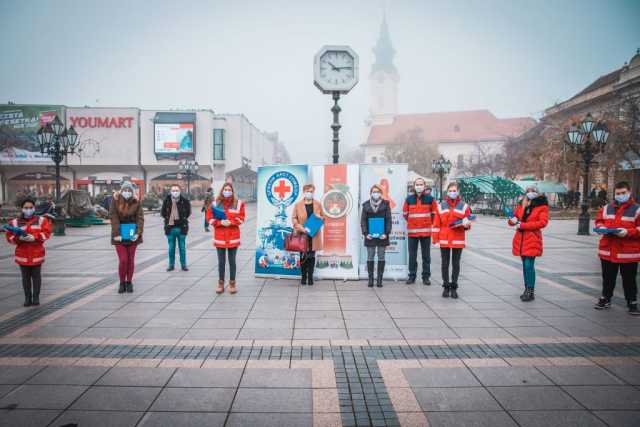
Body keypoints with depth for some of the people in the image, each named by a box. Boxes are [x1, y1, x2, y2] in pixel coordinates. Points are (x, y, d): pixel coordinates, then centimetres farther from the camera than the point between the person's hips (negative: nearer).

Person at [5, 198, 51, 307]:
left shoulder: (41, 220, 0)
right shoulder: (15, 222, 3)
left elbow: (46, 233, -6)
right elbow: (9, 236, 1)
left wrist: (34, 237, -22)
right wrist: (19, 238, -19)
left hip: (37, 254, -1)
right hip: (22, 255, 1)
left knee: (36, 275, 9)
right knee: (25, 276, 9)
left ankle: (36, 296, 19)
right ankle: (27, 296, 18)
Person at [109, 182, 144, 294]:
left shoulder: (136, 202, -1)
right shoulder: (116, 201, -2)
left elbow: (140, 218, -6)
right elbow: (113, 217, -9)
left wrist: (138, 232, -18)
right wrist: (116, 233, -19)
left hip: (132, 235, 1)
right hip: (119, 235, -1)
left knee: (131, 259, 9)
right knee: (123, 260, -6)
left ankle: (129, 282, 22)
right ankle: (122, 283, 12)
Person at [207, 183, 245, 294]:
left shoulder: (238, 203, 1)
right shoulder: (215, 203, 2)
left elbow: (240, 218, -1)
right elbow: (210, 218, 1)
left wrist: (230, 222, -17)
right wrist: (220, 222, -15)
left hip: (233, 236, 0)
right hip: (219, 237, 1)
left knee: (232, 261, 7)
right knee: (221, 262, 7)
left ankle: (232, 284, 17)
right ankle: (221, 284, 19)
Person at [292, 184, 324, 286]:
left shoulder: (318, 204, 7)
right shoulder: (298, 204, 2)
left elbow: (323, 217, 13)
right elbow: (294, 218, 1)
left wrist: (320, 217, -11)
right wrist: (300, 227, -15)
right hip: (302, 234, -1)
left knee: (311, 256, 4)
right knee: (303, 256, 5)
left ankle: (310, 277, 13)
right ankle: (303, 277, 17)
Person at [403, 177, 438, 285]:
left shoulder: (430, 199, 0)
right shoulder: (409, 199, 3)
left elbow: (435, 213, 11)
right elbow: (405, 214, 15)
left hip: (426, 232, -1)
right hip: (412, 232, 1)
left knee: (426, 256, 5)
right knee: (412, 256, 5)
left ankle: (426, 276, 14)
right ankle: (412, 276, 13)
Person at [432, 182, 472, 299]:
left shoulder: (464, 206, 2)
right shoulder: (441, 206, 4)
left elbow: (468, 225, 5)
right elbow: (436, 225, 2)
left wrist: (466, 225, -19)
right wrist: (436, 240, -3)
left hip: (458, 241, 0)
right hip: (444, 241, 1)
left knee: (456, 264, 7)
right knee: (445, 264, 6)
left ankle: (454, 287, 17)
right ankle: (446, 286, 17)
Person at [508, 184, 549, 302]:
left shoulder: (542, 206, -3)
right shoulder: (521, 204, 14)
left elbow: (542, 222, -15)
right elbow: (514, 217, 19)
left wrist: (522, 225, -18)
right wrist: (513, 220, -8)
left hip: (532, 240, -6)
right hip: (520, 240, 6)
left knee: (529, 265, -10)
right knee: (525, 265, 12)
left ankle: (530, 292, -2)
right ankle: (527, 289, 22)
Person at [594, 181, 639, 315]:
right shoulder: (606, 208, 9)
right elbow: (599, 221, 14)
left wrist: (628, 232, -20)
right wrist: (601, 228, -6)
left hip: (628, 253, -3)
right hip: (607, 251, 3)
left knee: (629, 279, 6)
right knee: (608, 277, 15)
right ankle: (606, 298, 29)